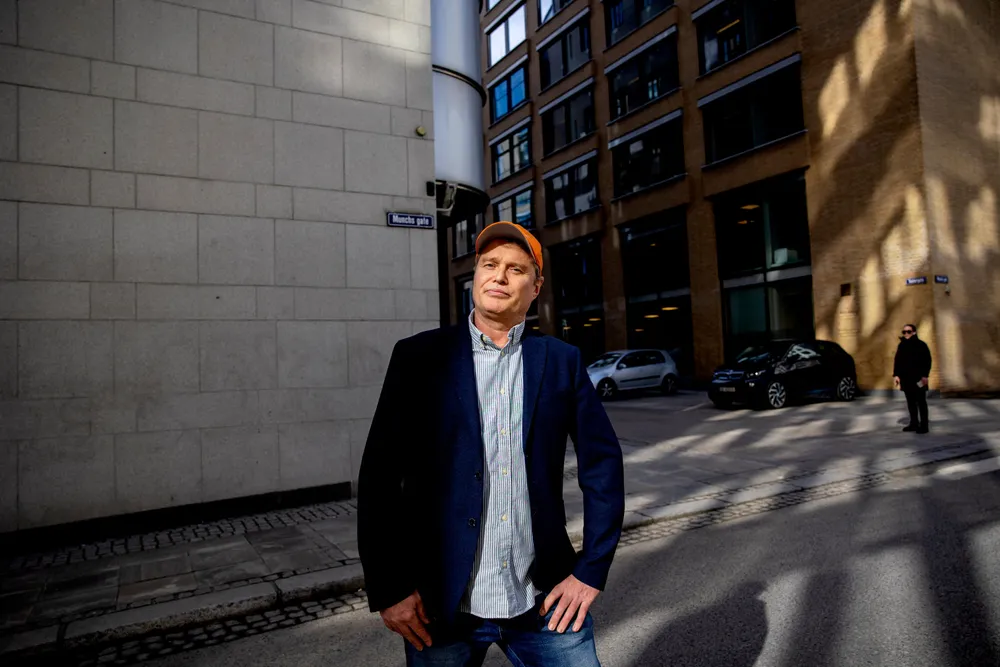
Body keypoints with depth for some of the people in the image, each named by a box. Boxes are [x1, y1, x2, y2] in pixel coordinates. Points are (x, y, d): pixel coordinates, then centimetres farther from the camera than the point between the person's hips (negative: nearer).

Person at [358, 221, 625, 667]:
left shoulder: (561, 361, 1)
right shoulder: (419, 356, -4)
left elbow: (602, 464, 3)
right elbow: (380, 475, -5)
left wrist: (591, 571, -1)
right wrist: (387, 587, -6)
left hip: (543, 601, 1)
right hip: (439, 605, 0)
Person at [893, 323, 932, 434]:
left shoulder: (921, 345, -4)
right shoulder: (901, 346, 11)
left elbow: (927, 361, -7)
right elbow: (897, 361, 12)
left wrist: (925, 375, -14)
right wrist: (896, 375, 4)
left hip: (918, 379, -5)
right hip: (906, 378, 5)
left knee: (921, 402, -1)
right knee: (911, 402, 10)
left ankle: (924, 425, 3)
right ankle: (914, 423, 17)